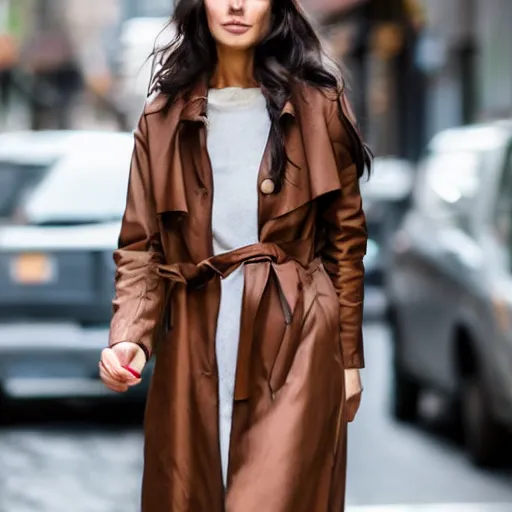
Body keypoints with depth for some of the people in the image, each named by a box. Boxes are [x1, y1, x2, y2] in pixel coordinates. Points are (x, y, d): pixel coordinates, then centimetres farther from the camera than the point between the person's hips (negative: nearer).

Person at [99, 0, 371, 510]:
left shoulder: (317, 106, 2)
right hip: (195, 346, 2)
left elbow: (346, 236, 4)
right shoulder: (164, 117, 5)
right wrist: (130, 335, -14)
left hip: (293, 344, -2)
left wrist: (348, 356, 4)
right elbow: (139, 243, 3)